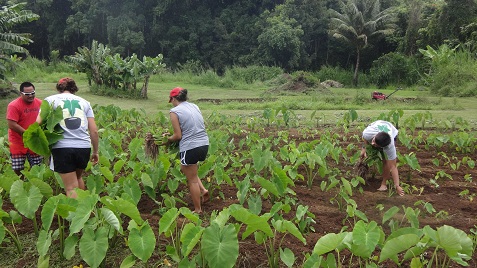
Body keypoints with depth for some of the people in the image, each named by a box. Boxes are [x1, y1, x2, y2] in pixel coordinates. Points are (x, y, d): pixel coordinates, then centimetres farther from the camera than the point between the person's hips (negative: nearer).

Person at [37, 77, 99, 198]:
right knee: (78, 177, 28)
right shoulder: (84, 102, 15)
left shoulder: (50, 100, 8)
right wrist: (95, 151, 17)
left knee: (71, 188, 3)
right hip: (84, 147, 3)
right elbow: (94, 131, 9)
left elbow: (38, 124, -4)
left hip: (62, 147, -3)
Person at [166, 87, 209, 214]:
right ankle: (203, 190, 18)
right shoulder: (194, 106, 11)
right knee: (185, 169, 29)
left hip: (190, 147, -7)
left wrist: (168, 139, 10)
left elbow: (178, 135, -11)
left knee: (192, 180, 8)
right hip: (204, 144, 7)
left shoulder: (174, 111, -8)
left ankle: (198, 210, 20)